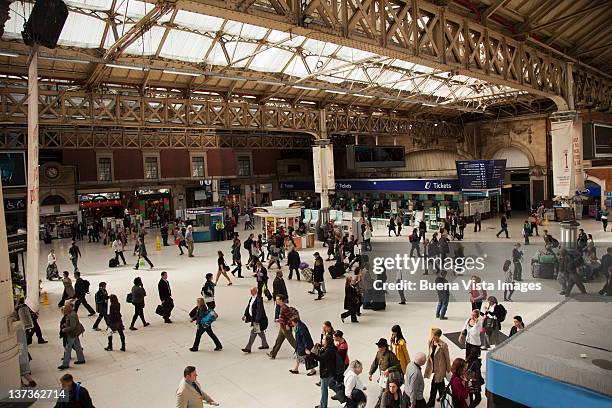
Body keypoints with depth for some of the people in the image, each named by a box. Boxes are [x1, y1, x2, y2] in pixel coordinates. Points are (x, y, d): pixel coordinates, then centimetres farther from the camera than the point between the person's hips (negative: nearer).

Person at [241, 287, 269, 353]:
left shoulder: (259, 299, -23)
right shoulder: (252, 298, 6)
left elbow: (259, 310, -26)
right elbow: (248, 306, 18)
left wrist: (257, 320, -27)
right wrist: (245, 315, 17)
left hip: (258, 319, -10)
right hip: (254, 318, 10)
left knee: (253, 333, -5)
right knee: (260, 331, 19)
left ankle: (248, 348, 1)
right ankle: (265, 345, 32)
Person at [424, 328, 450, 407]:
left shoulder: (443, 345, -22)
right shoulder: (430, 342, -5)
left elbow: (447, 358, -11)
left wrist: (448, 369, -3)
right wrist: (428, 364, 12)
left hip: (440, 367, -5)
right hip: (433, 366, 5)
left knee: (434, 384, 0)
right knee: (440, 382, 24)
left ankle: (431, 402, 15)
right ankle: (442, 395, 46)